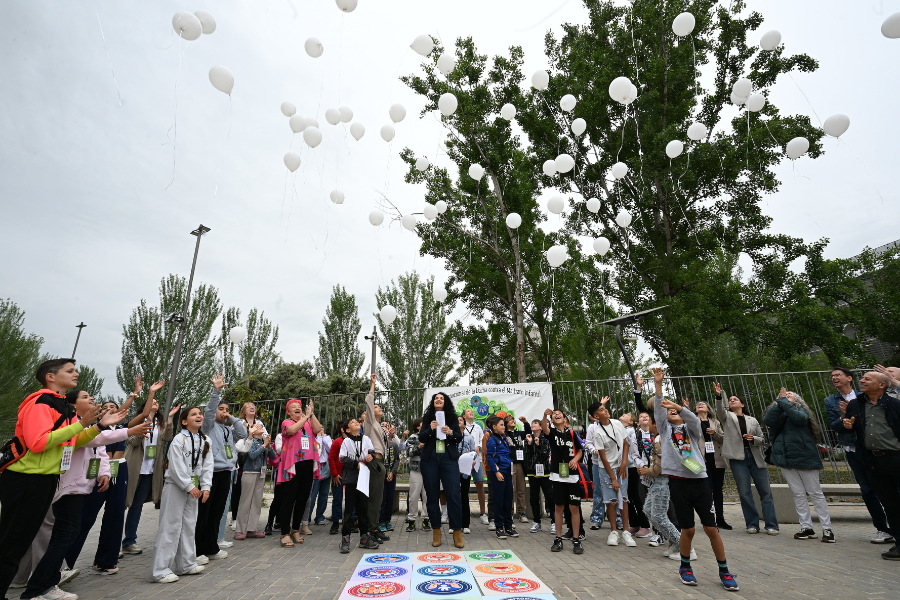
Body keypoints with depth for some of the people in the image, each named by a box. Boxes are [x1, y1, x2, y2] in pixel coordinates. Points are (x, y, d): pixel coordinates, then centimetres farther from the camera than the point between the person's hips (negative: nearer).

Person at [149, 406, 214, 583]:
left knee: (189, 525, 14)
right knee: (171, 527, -4)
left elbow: (207, 465, 3)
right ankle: (160, 570, 6)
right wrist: (189, 486, -16)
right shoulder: (179, 439, -14)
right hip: (176, 486, -7)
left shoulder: (205, 441, 5)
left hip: (194, 488, 7)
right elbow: (176, 467, -17)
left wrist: (206, 487, -5)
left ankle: (186, 564, 26)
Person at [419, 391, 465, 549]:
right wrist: (430, 429, -17)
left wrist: (451, 432, -15)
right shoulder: (427, 418, 7)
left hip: (449, 459, -1)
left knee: (454, 495, -4)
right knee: (432, 496, 7)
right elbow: (421, 439, 1)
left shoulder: (453, 418, 7)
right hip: (430, 460, 1)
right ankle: (436, 532, 20)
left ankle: (457, 533, 8)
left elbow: (460, 438, 5)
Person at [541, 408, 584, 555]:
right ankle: (558, 539, 18)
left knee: (574, 507, 1)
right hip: (557, 475, 0)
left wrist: (575, 459, -7)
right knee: (559, 507, 7)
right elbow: (544, 428, -22)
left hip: (572, 475, 1)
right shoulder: (552, 432, 1)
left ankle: (576, 540, 12)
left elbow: (580, 450, 14)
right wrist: (545, 415, -42)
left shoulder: (571, 433, 6)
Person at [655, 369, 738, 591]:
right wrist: (658, 384, -15)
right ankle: (685, 567, 25)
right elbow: (657, 408, -5)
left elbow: (694, 418, -11)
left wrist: (679, 406, -29)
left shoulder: (691, 428, 12)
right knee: (688, 529, 4)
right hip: (678, 482, -1)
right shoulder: (664, 428, 10)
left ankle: (724, 571, 22)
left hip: (699, 481, 1)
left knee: (711, 528, 3)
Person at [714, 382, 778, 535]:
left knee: (765, 492, 2)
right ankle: (752, 524, 12)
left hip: (756, 458, 2)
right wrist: (719, 396, -35)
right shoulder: (727, 417, 7)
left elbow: (763, 440, 14)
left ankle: (771, 525, 12)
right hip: (738, 458, -2)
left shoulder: (752, 420, 14)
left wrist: (753, 439, -9)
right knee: (744, 493, 1)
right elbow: (719, 410, -17)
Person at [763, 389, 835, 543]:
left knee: (815, 492, 3)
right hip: (785, 459, 3)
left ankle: (827, 529, 11)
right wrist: (778, 403, -13)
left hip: (804, 457, -3)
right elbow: (767, 420, -10)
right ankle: (806, 528, 15)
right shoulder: (778, 412, 11)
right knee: (798, 494, 8)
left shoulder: (800, 410, 3)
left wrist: (783, 401, -15)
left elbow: (799, 417, -21)